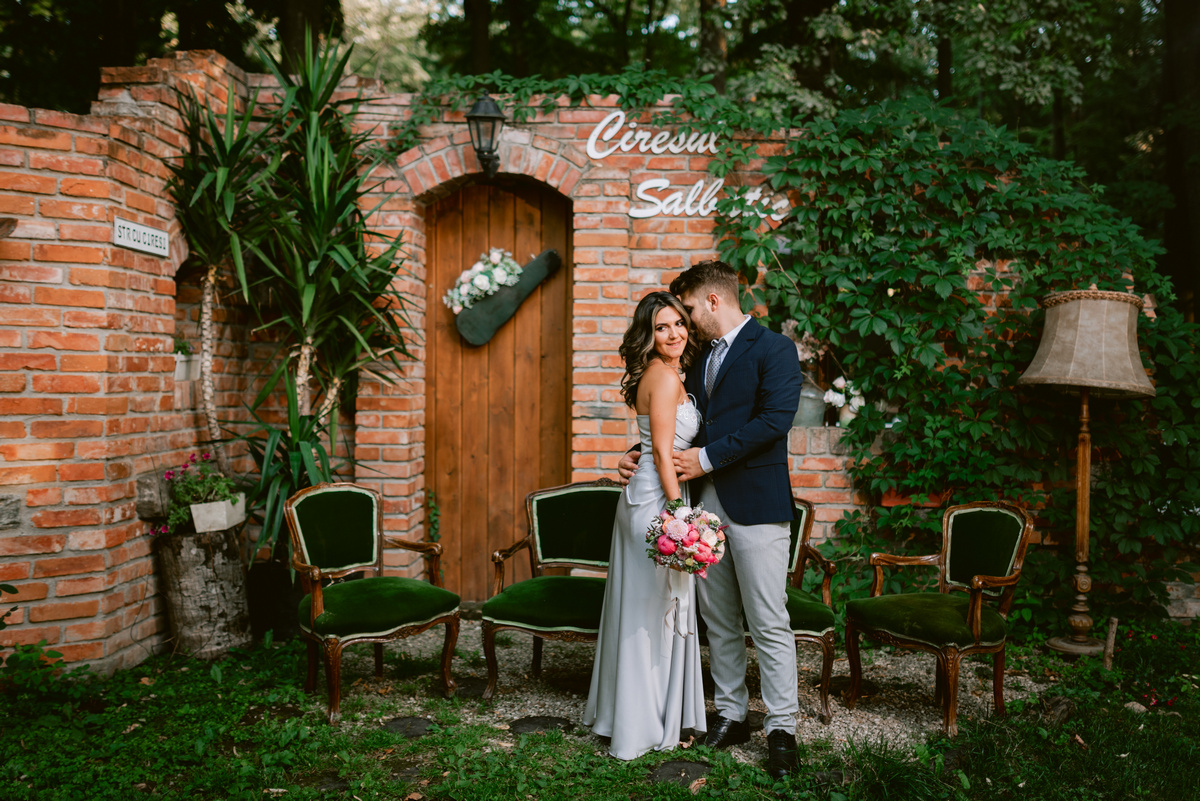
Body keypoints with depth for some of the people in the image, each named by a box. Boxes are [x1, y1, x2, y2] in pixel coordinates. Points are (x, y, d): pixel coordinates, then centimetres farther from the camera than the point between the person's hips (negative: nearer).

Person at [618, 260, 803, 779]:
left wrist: (708, 458, -16)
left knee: (768, 623, -3)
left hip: (754, 503, -7)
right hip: (705, 501, 8)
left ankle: (781, 730, 8)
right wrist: (638, 454, 7)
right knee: (718, 619, 13)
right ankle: (730, 715, 25)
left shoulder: (773, 349, -4)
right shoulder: (702, 358, 20)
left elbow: (775, 419, -17)